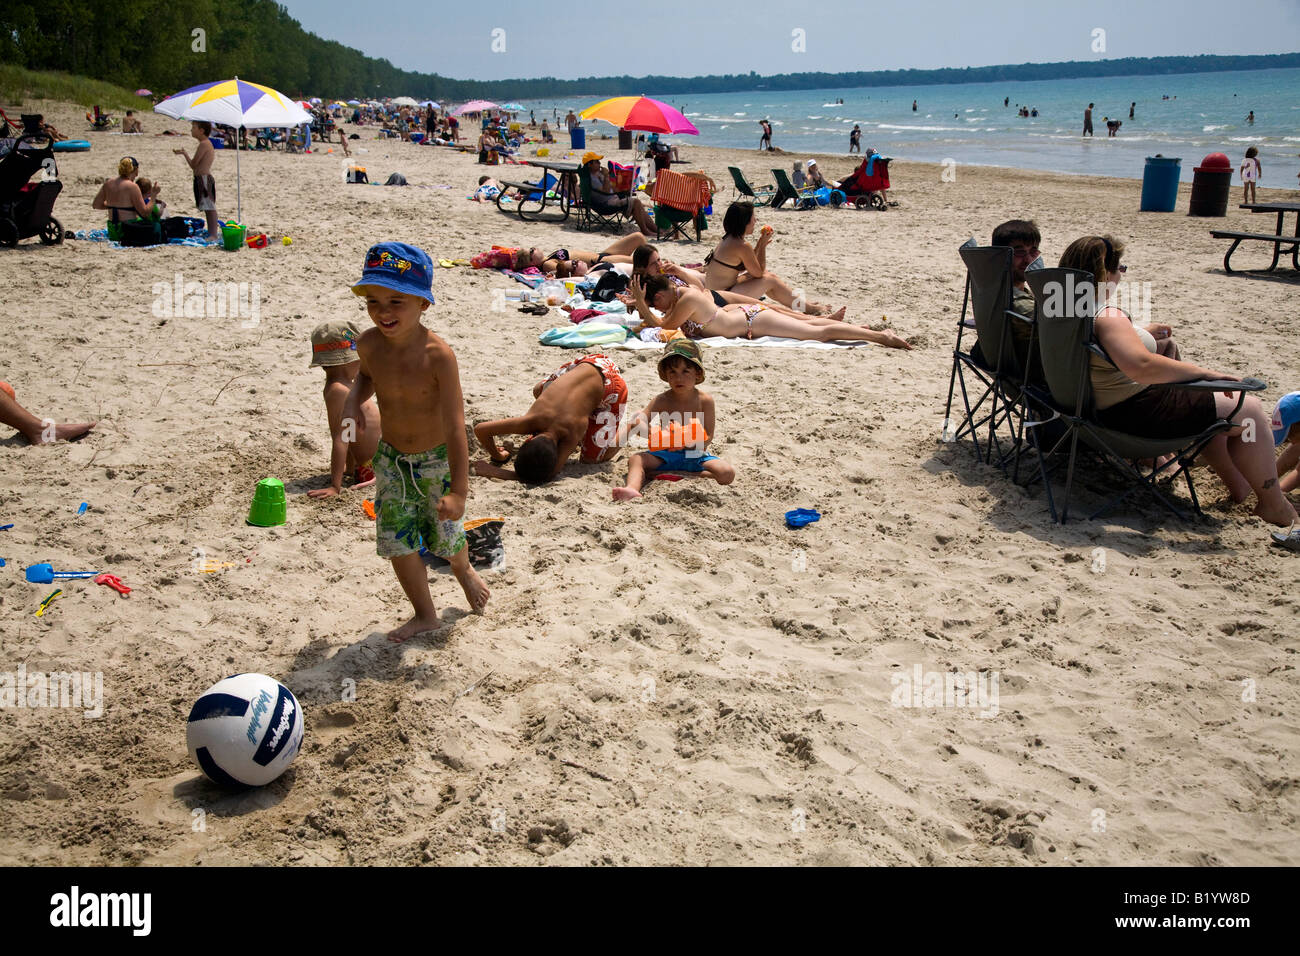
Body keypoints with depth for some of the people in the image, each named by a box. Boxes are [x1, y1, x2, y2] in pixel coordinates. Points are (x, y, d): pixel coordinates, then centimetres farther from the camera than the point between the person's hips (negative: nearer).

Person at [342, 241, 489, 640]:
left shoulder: (438, 355, -28)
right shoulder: (369, 345, -13)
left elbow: (455, 426, -29)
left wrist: (459, 490, -32)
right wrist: (353, 401, -9)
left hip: (438, 460, -4)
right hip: (391, 458, 4)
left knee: (447, 537, 13)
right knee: (397, 543, 7)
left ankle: (464, 570, 51)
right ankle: (424, 615, 29)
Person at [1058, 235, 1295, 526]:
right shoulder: (1106, 316, -26)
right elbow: (1141, 366, -38)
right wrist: (1203, 371, -28)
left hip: (1104, 411, 11)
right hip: (1136, 414, -11)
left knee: (1214, 405, 31)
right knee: (1250, 410, 2)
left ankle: (1238, 486, 39)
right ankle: (1274, 505, 16)